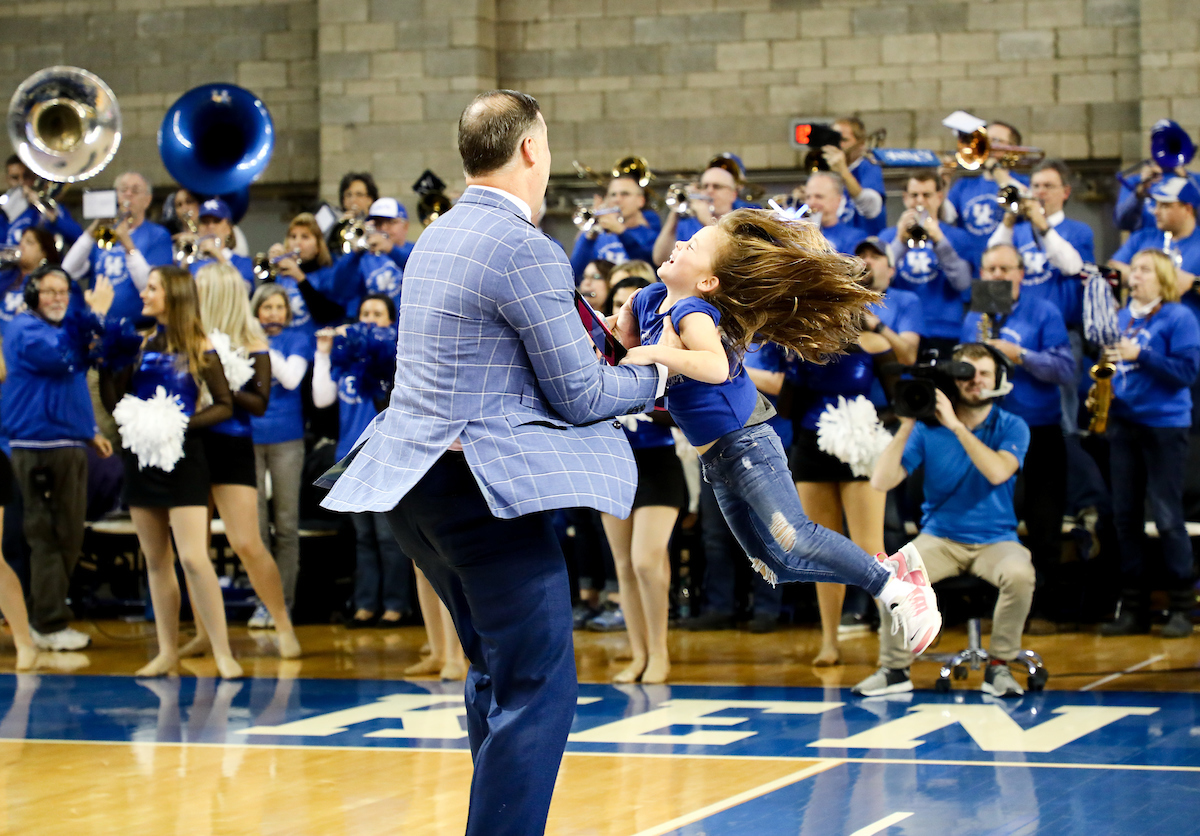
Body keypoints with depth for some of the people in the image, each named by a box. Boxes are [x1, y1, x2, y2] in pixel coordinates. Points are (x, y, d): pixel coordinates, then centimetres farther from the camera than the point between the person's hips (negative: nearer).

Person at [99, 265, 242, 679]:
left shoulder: (198, 347, -4)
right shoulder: (142, 345, 9)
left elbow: (224, 405, -4)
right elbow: (114, 400, 8)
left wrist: (184, 423, -15)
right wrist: (107, 357, -2)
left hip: (181, 456, -5)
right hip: (142, 456, 5)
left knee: (194, 559, -13)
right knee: (156, 560, 9)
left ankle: (223, 652, -8)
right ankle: (167, 651, 16)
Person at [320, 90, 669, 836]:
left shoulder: (438, 238, 14)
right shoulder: (525, 250, -14)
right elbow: (579, 395, -12)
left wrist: (592, 344, 27)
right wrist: (654, 380, 5)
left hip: (412, 470, 10)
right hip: (484, 482, -10)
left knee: (499, 671, 20)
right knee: (539, 688, -8)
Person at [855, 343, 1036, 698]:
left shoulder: (1011, 427, 0)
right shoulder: (929, 427, 1)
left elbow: (998, 472, -22)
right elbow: (881, 481, -6)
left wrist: (957, 426, -24)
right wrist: (907, 426, -14)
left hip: (995, 539, -1)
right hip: (940, 538, 1)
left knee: (1019, 573, -35)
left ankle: (999, 666, -15)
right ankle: (894, 669, -10)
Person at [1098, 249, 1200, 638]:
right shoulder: (1121, 318, 13)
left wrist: (1140, 355, -20)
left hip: (1164, 426, -6)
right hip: (1124, 423, 6)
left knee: (1167, 517, -6)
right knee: (1125, 517, 6)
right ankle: (1133, 608, 12)